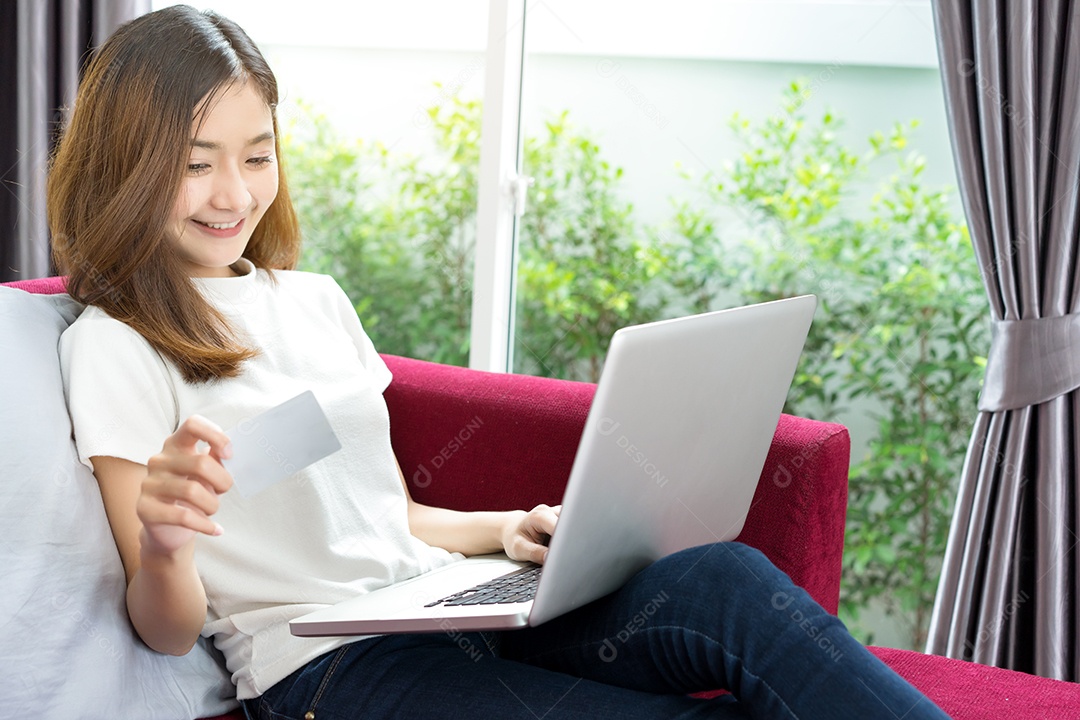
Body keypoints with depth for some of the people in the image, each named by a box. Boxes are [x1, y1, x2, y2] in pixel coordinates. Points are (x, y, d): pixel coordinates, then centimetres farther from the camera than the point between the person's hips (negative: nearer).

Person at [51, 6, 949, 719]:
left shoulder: (317, 301, 17)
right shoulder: (116, 344, -2)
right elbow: (169, 629, -4)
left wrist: (507, 530, 3)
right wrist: (161, 543, -27)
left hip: (450, 604, 6)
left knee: (727, 580, -23)